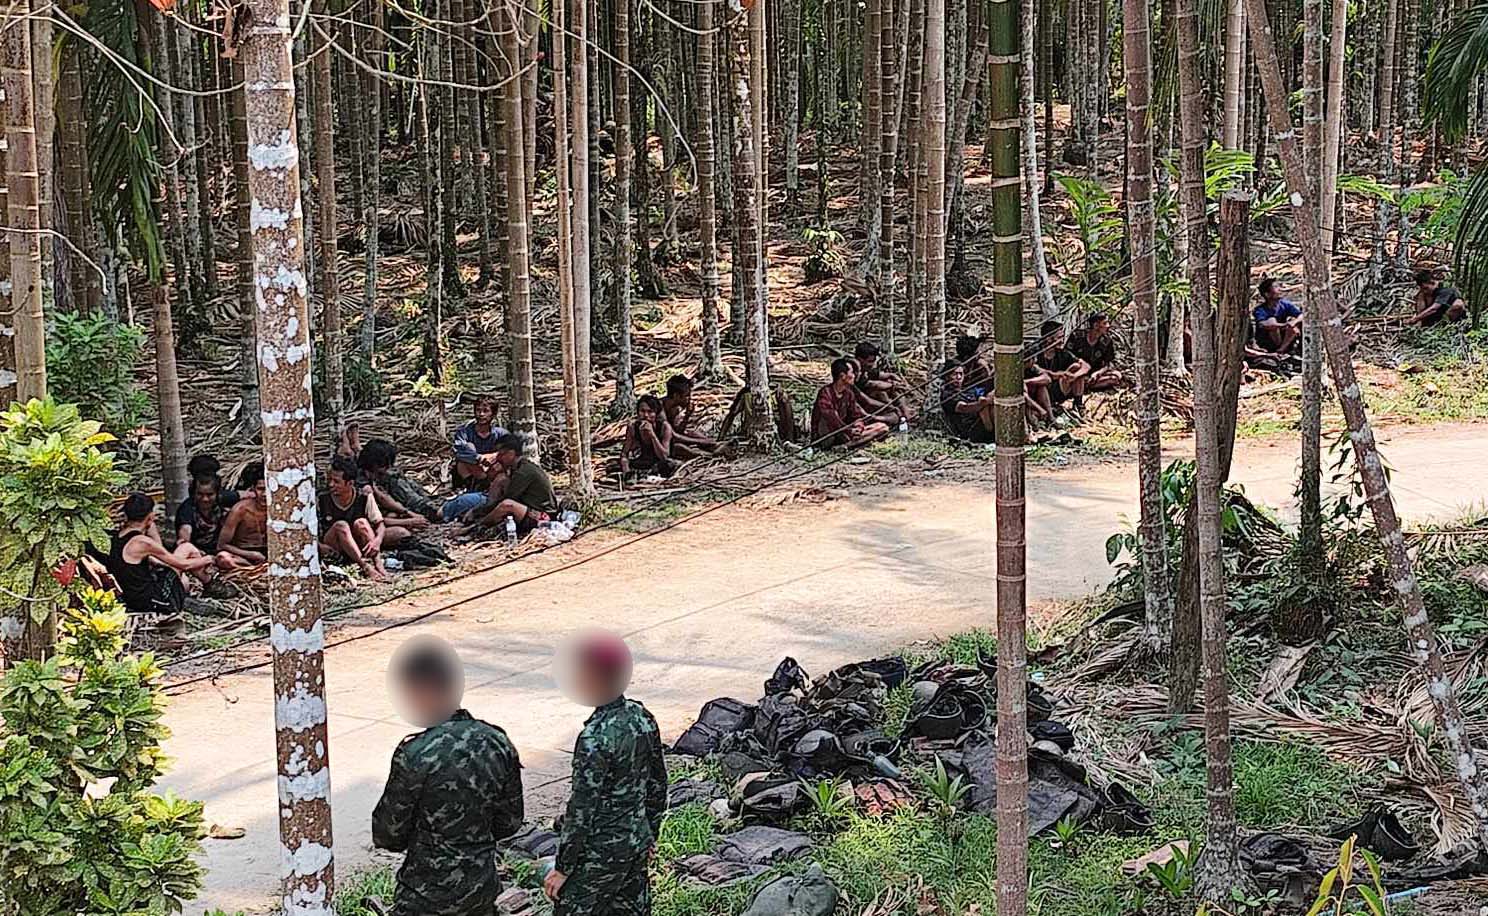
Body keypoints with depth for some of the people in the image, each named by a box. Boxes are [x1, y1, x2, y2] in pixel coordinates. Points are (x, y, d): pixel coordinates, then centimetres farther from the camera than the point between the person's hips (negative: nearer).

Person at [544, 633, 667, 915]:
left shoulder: (595, 738, -25)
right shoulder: (642, 717, -1)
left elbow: (582, 811, -21)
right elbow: (658, 785, 9)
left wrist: (562, 869, -12)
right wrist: (650, 836, 21)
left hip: (600, 856, -8)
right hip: (637, 845, 8)